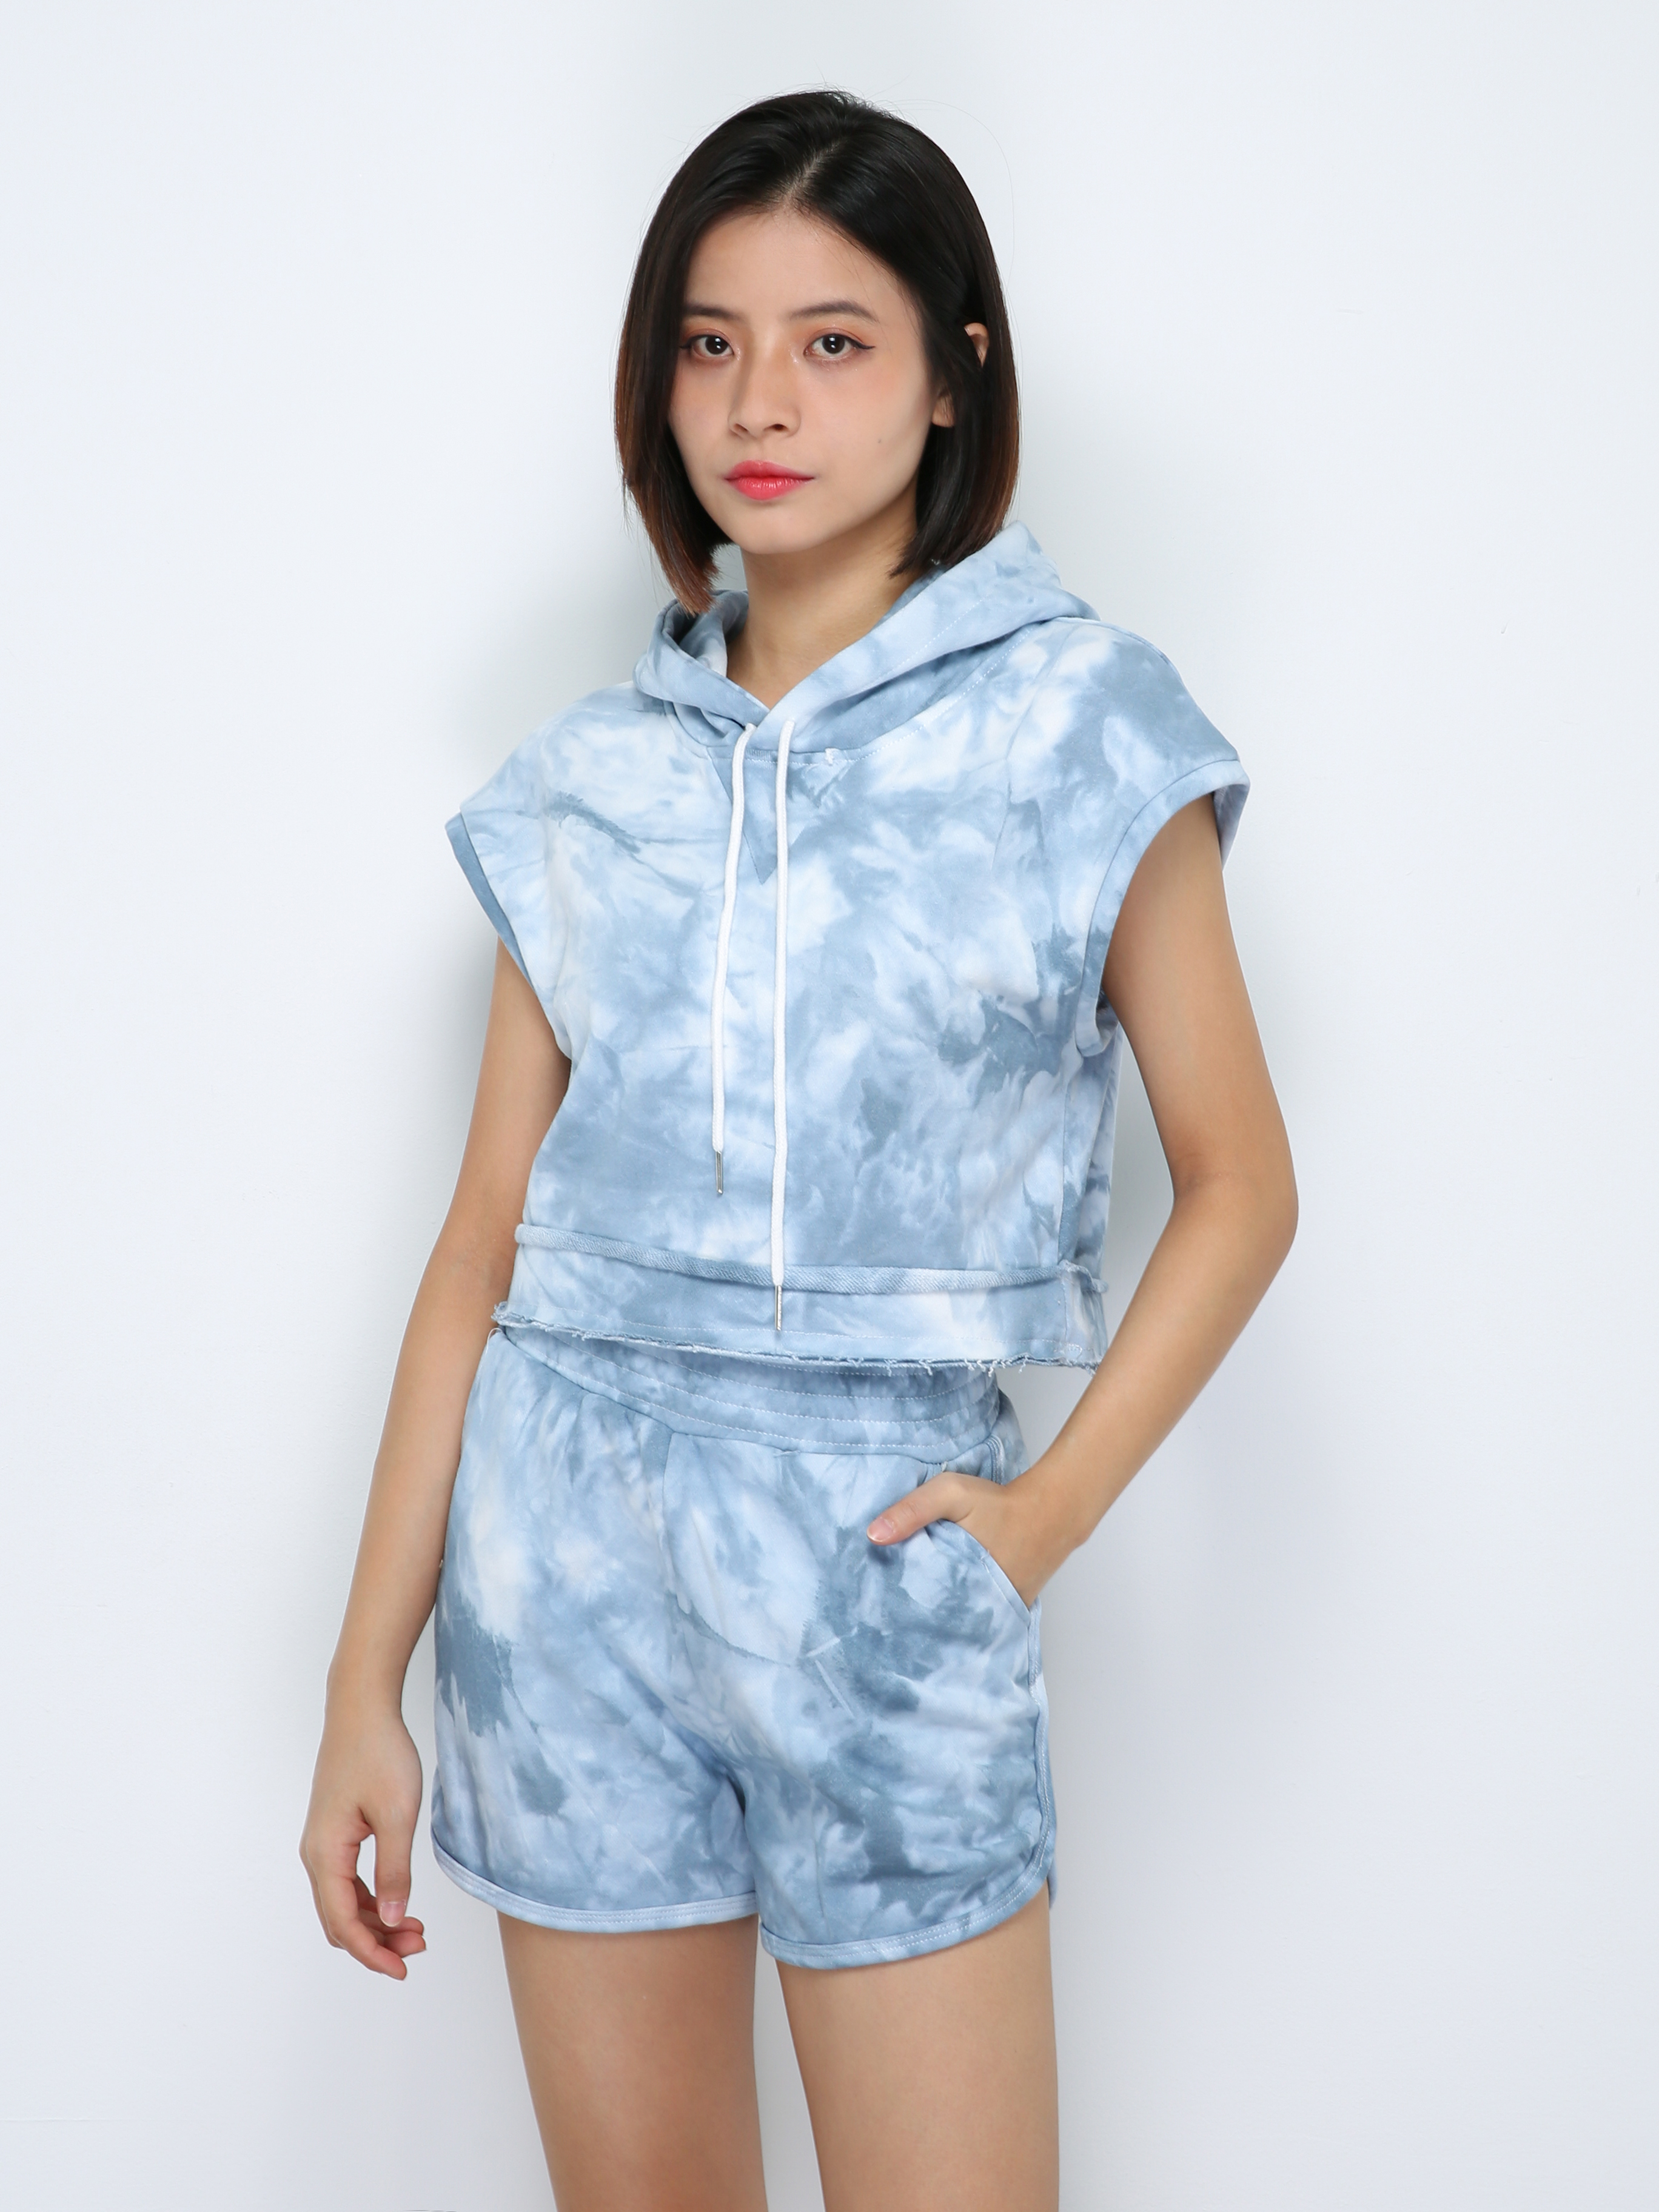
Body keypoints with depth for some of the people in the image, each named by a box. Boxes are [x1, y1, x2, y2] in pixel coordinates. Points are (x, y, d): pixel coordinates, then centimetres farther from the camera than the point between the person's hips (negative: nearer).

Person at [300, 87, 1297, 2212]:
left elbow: (1238, 1181, 3)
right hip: (569, 1549, 3)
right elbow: (484, 1243, 6)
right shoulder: (592, 776, 6)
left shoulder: (1082, 727, -1)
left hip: (883, 1562, -2)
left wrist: (1052, 1503, -9)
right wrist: (366, 1681, 5)